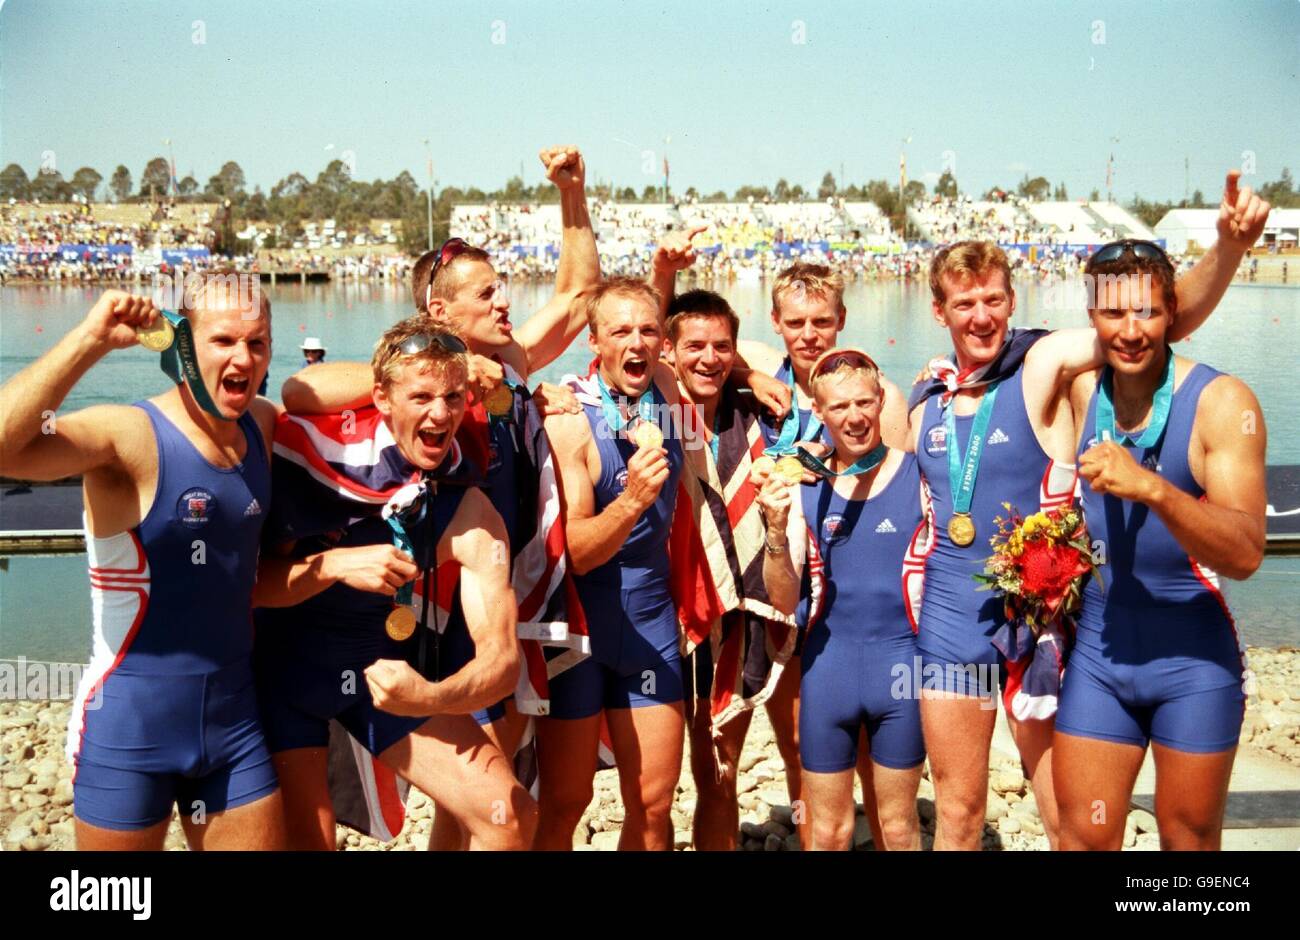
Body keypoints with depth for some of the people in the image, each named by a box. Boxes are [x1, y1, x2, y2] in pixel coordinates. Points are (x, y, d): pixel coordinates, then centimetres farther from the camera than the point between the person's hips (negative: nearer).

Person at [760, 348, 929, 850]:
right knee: (828, 831, 13)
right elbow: (785, 600, -3)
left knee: (896, 826, 14)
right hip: (828, 663, 1)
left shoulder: (917, 476, -5)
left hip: (900, 661, -1)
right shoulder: (804, 487, 0)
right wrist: (777, 531, -19)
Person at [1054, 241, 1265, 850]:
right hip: (1099, 648, 4)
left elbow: (1245, 553, -23)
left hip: (1194, 661, -3)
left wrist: (1149, 486, -36)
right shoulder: (1082, 391, 1)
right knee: (1083, 838, 9)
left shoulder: (1222, 403, -14)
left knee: (1188, 840, 13)